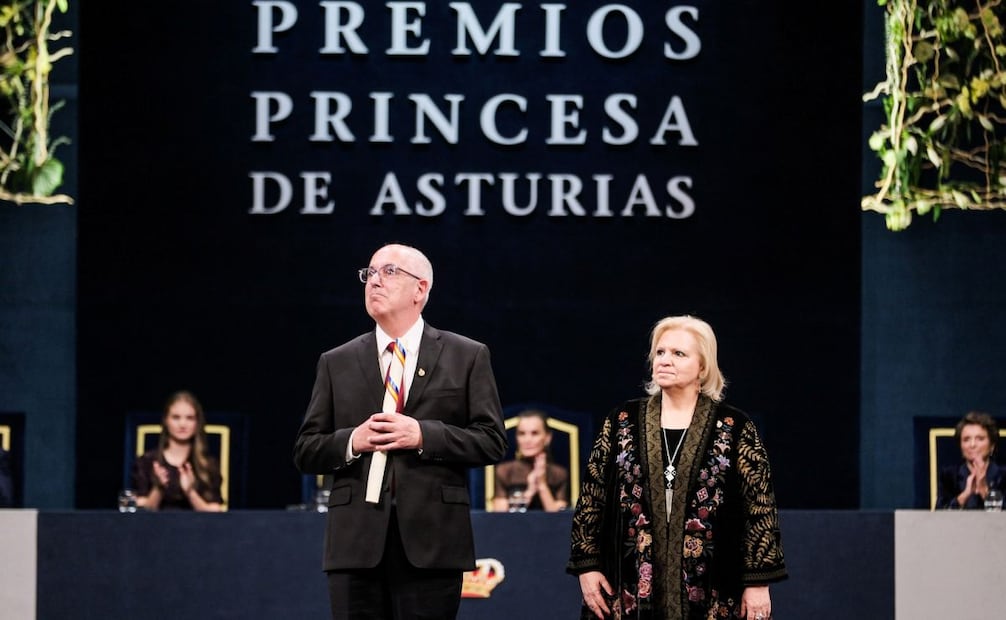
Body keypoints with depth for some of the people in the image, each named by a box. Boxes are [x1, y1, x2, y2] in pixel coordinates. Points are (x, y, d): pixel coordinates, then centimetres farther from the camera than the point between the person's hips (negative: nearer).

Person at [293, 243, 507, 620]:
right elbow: (305, 451, 12)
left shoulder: (467, 357, 9)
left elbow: (492, 442, 3)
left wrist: (423, 435, -11)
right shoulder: (336, 363, 14)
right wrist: (351, 441, -8)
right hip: (357, 542, 2)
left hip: (430, 541, -2)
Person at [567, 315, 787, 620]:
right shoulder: (622, 422, 7)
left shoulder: (734, 429, 1)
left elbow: (760, 507, -1)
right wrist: (587, 566, 2)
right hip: (631, 592, 2)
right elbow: (591, 497, 9)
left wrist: (757, 583, -6)